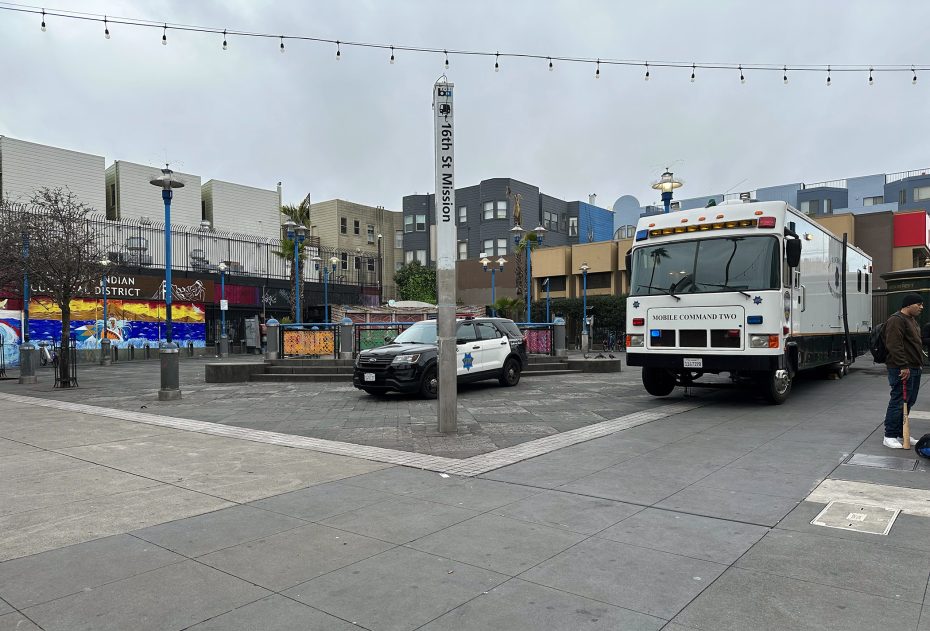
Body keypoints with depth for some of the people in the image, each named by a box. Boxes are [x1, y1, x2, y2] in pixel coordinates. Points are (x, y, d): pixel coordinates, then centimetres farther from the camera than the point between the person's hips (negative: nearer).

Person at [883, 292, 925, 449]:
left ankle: (901, 434, 22)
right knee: (899, 402, -8)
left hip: (913, 368, 11)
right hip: (902, 369, -11)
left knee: (909, 402, 13)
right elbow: (894, 345, -22)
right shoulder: (896, 320, -14)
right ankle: (890, 437, -3)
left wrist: (918, 363, 25)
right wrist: (903, 366, -25)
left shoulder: (912, 319, 20)